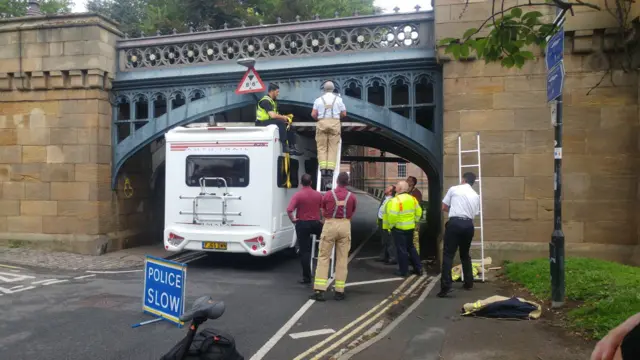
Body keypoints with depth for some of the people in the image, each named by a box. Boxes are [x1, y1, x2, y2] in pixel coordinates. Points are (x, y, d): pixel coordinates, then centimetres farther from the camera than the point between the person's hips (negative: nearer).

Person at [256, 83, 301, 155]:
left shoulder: (272, 101, 17)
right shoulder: (266, 101, -15)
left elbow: (275, 115, 14)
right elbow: (272, 115, -26)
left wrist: (283, 118, -5)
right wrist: (284, 117, -11)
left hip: (268, 121, 10)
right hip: (261, 124, -10)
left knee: (288, 125, 4)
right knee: (281, 123, -30)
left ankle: (292, 147, 2)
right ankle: (285, 147, -32)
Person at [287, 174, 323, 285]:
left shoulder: (297, 195, -11)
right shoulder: (318, 195, 1)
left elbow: (289, 210, -22)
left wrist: (292, 219, -6)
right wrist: (322, 220, 14)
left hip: (302, 224, -2)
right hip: (316, 223, 2)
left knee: (304, 251, 3)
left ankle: (306, 277, 6)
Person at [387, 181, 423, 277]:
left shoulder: (396, 200, -19)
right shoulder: (412, 199, 5)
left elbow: (392, 215, -25)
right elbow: (418, 211, 11)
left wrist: (391, 225, -10)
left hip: (399, 228, -7)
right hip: (410, 227, 7)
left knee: (401, 249, 2)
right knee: (411, 247, 20)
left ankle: (404, 271, 9)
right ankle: (418, 268, 24)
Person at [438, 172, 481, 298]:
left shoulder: (454, 189, 5)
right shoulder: (476, 195, 17)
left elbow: (444, 207, 9)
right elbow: (475, 213, 16)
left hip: (455, 223, -4)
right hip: (468, 224, 5)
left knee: (448, 255, -4)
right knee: (465, 254, 22)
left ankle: (445, 287, -13)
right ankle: (469, 283, 30)